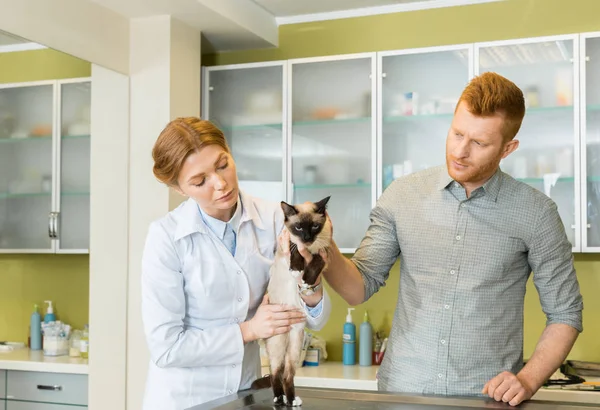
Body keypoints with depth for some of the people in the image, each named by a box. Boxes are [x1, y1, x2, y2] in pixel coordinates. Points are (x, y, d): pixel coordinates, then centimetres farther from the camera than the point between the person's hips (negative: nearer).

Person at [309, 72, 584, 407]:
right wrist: (328, 255, -19)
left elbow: (565, 314, 1)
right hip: (402, 391, 2)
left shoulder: (536, 213, -7)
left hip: (487, 398, -1)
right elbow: (361, 288, 0)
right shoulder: (404, 194, -1)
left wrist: (528, 381, -11)